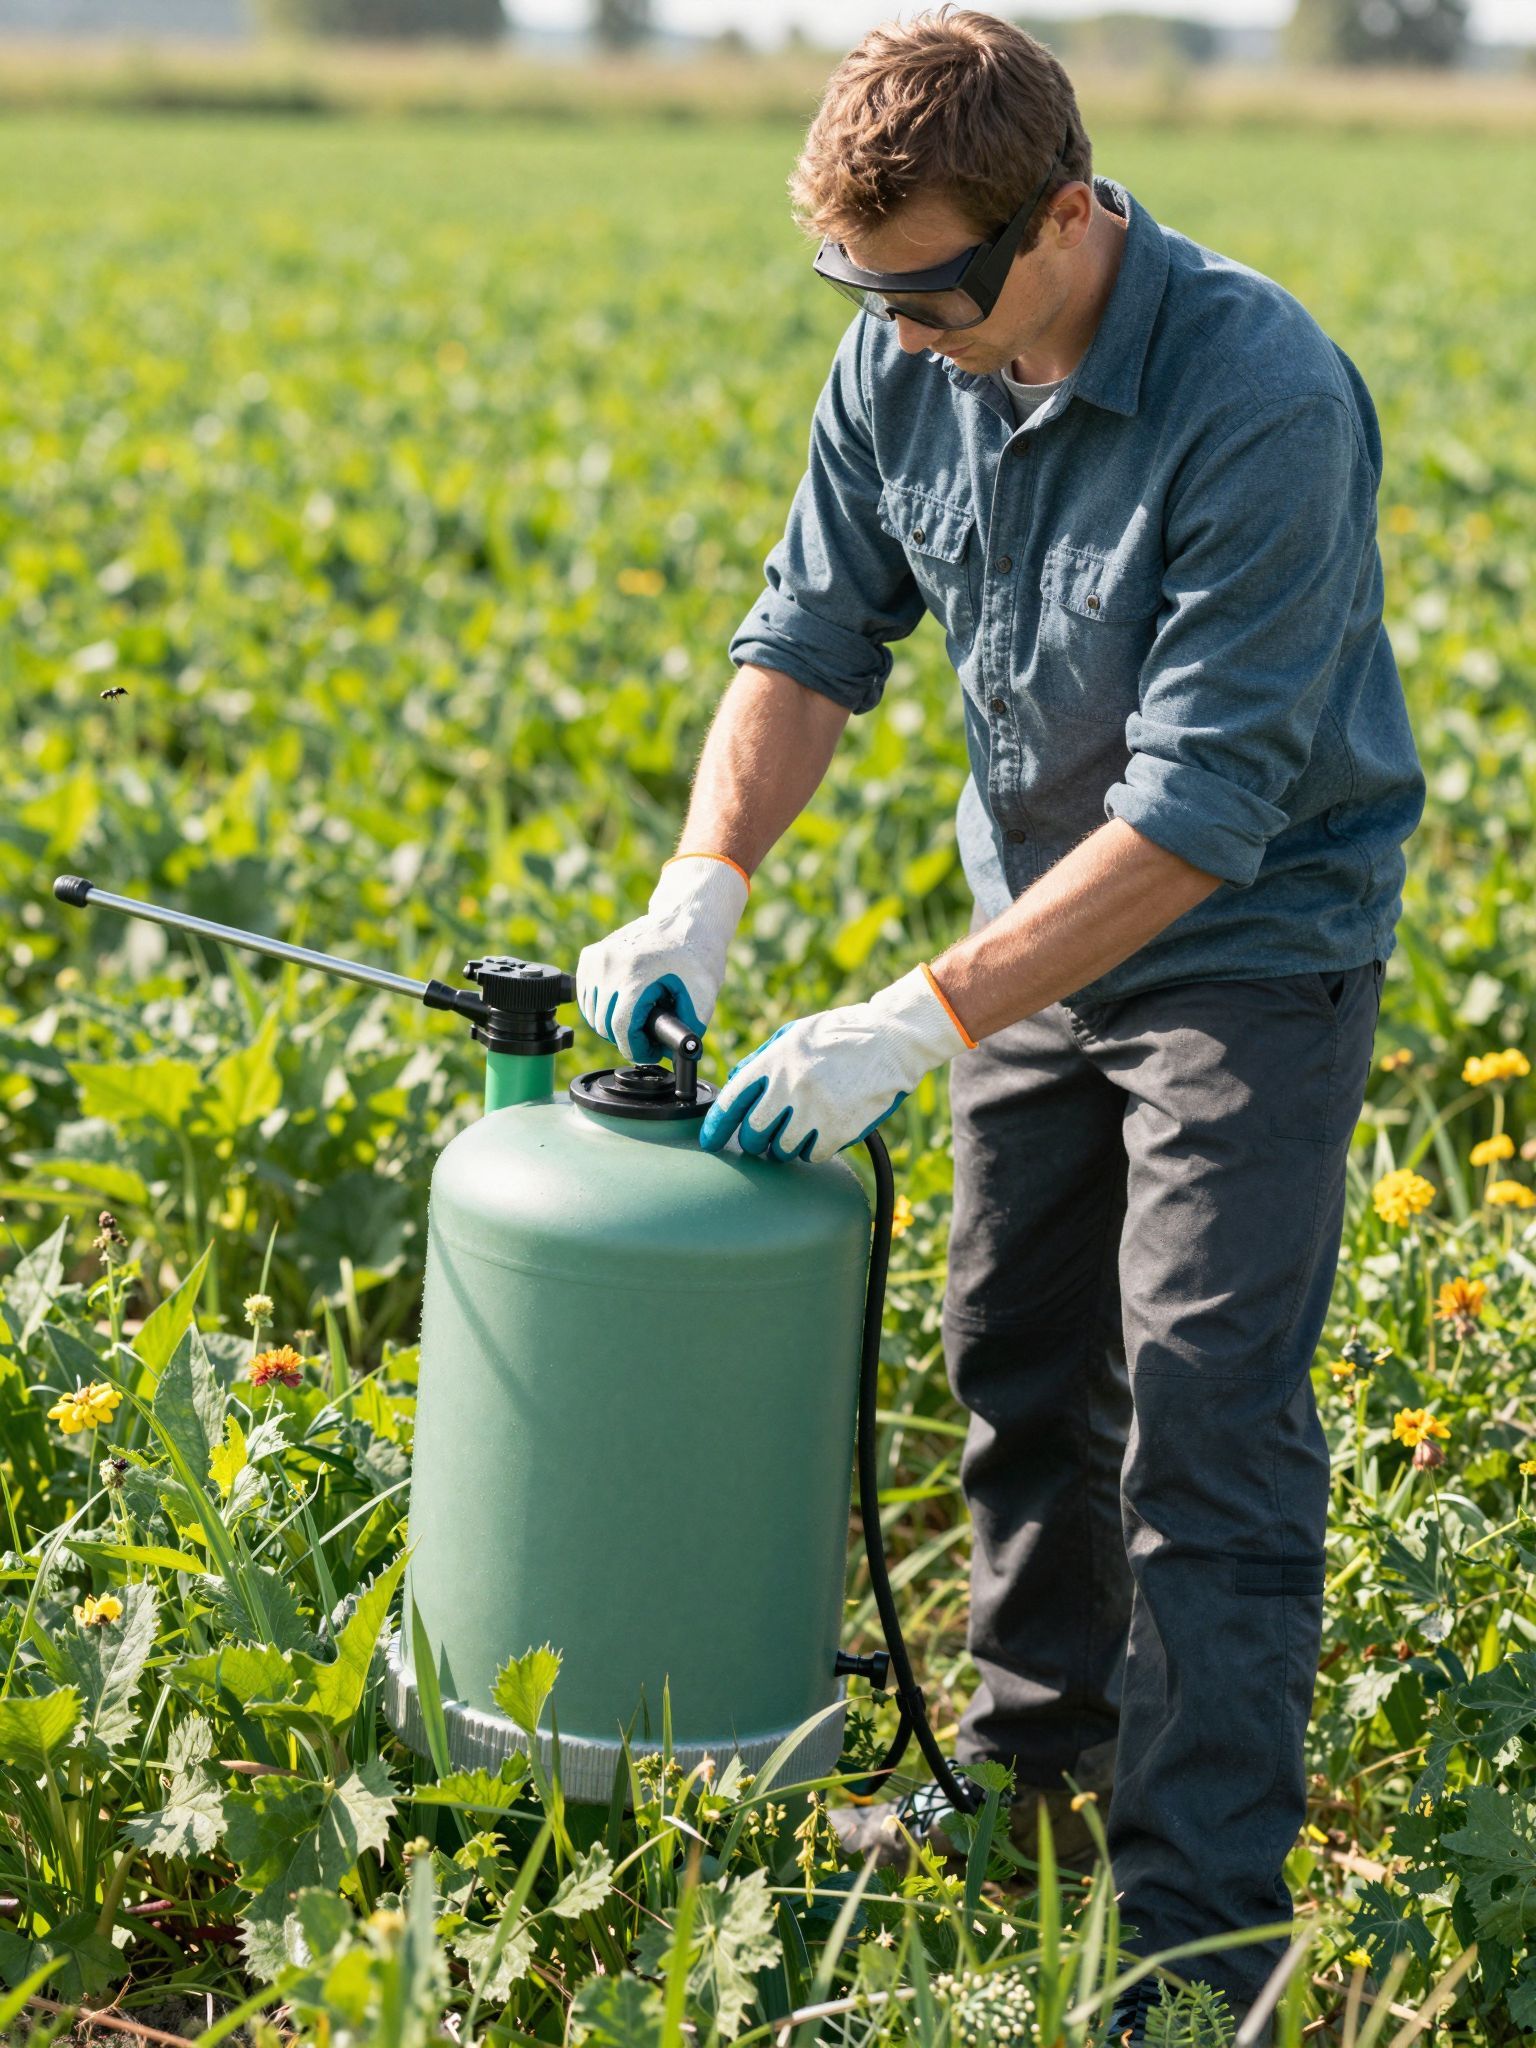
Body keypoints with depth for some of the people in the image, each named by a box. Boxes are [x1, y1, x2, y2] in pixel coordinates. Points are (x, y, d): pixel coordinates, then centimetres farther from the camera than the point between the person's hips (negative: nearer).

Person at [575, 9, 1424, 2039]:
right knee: (1015, 1352, 16)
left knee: (1204, 1415, -9)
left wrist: (922, 1020, -33)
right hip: (1046, 917, 7)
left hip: (1250, 941, -7)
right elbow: (812, 637, 1)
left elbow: (1205, 801, -32)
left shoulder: (1263, 401, -31)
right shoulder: (908, 366, -9)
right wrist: (702, 891, -15)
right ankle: (1040, 1751, 38)